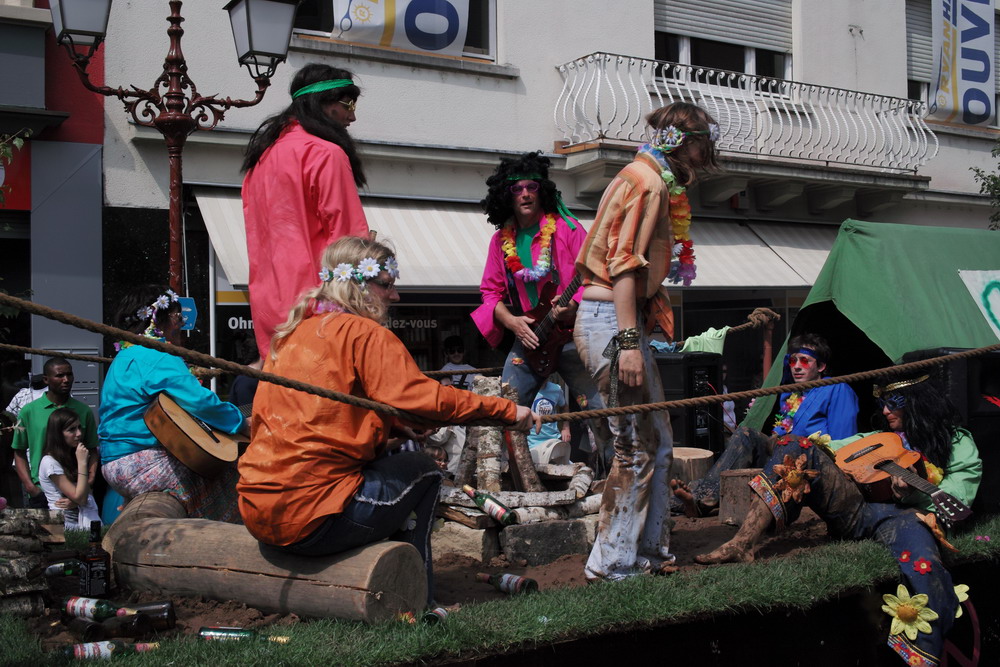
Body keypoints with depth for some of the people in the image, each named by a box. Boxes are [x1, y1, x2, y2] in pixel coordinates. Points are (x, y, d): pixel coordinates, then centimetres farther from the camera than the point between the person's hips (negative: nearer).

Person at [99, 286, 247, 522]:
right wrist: (241, 423, -10)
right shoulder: (157, 357, -15)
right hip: (143, 464, -10)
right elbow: (200, 401, -22)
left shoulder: (125, 356, 19)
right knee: (230, 473, -4)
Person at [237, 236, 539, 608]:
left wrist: (396, 425, 18)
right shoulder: (365, 334, -8)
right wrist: (508, 411, -8)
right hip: (309, 517, -8)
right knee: (422, 471, 12)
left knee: (385, 461, 26)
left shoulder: (294, 332, 16)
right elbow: (428, 398, -17)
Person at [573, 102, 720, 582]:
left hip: (621, 320, 11)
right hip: (610, 320, -11)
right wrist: (629, 341, -25)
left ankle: (650, 550, 23)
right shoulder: (645, 181, -10)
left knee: (657, 442, 14)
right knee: (637, 447, -7)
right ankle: (612, 564, 0)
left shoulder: (655, 184, 23)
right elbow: (622, 264, -19)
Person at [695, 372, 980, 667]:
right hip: (854, 508, 5)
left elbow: (957, 500, 4)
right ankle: (742, 544, -29)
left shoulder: (958, 442, 18)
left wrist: (915, 494, -14)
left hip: (907, 514, -5)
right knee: (796, 447, -13)